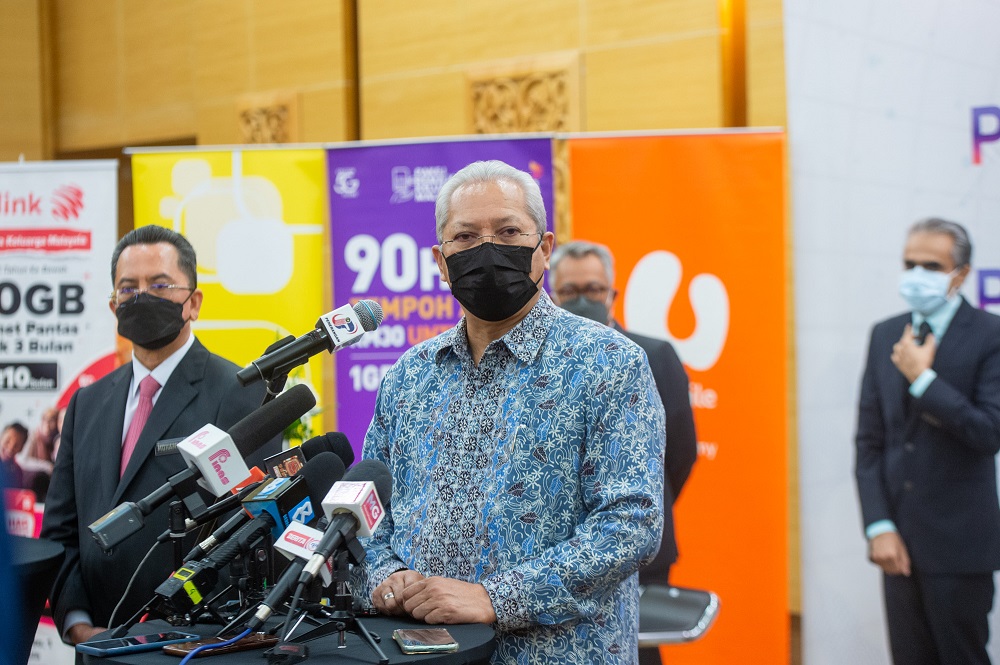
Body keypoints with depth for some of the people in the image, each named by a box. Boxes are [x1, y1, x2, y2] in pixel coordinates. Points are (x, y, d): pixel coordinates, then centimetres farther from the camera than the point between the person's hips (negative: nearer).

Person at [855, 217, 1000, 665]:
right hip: (899, 541, 4)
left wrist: (922, 377, -17)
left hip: (959, 543, -4)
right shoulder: (886, 335, 9)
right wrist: (879, 526, -1)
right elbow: (870, 440, 6)